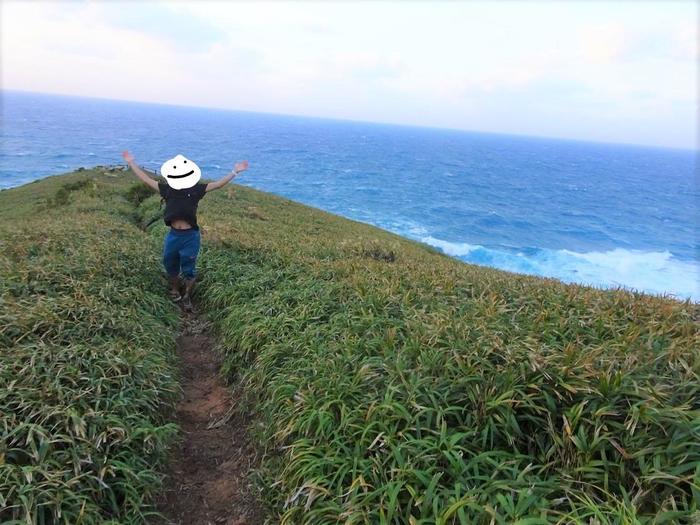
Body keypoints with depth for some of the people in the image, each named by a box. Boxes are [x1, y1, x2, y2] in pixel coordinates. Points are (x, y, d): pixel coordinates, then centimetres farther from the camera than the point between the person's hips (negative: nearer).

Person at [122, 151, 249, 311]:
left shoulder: (196, 189, -6)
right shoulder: (167, 189, 0)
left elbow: (218, 184, -9)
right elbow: (146, 179, 6)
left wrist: (235, 172, -15)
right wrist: (131, 163, 8)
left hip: (190, 236, -3)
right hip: (173, 235, 3)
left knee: (188, 269, 9)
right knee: (170, 266, 19)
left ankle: (187, 296, 32)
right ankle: (175, 289, 45)